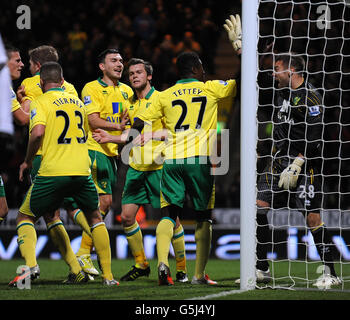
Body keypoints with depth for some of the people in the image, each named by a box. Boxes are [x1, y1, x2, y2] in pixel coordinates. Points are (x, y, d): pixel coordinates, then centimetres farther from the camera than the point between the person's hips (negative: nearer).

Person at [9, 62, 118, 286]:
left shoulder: (40, 103, -2)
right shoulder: (77, 101, 15)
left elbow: (37, 133, -17)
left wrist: (27, 161, -4)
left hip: (52, 173, -4)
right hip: (82, 171, 4)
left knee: (25, 218, 13)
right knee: (95, 218, 23)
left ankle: (30, 265, -10)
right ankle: (108, 275, 17)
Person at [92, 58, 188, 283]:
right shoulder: (131, 103, 14)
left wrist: (152, 135, -24)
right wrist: (110, 138, 16)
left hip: (159, 166, -6)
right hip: (136, 167, 6)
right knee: (127, 216, 0)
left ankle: (182, 267, 8)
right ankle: (141, 264, 16)